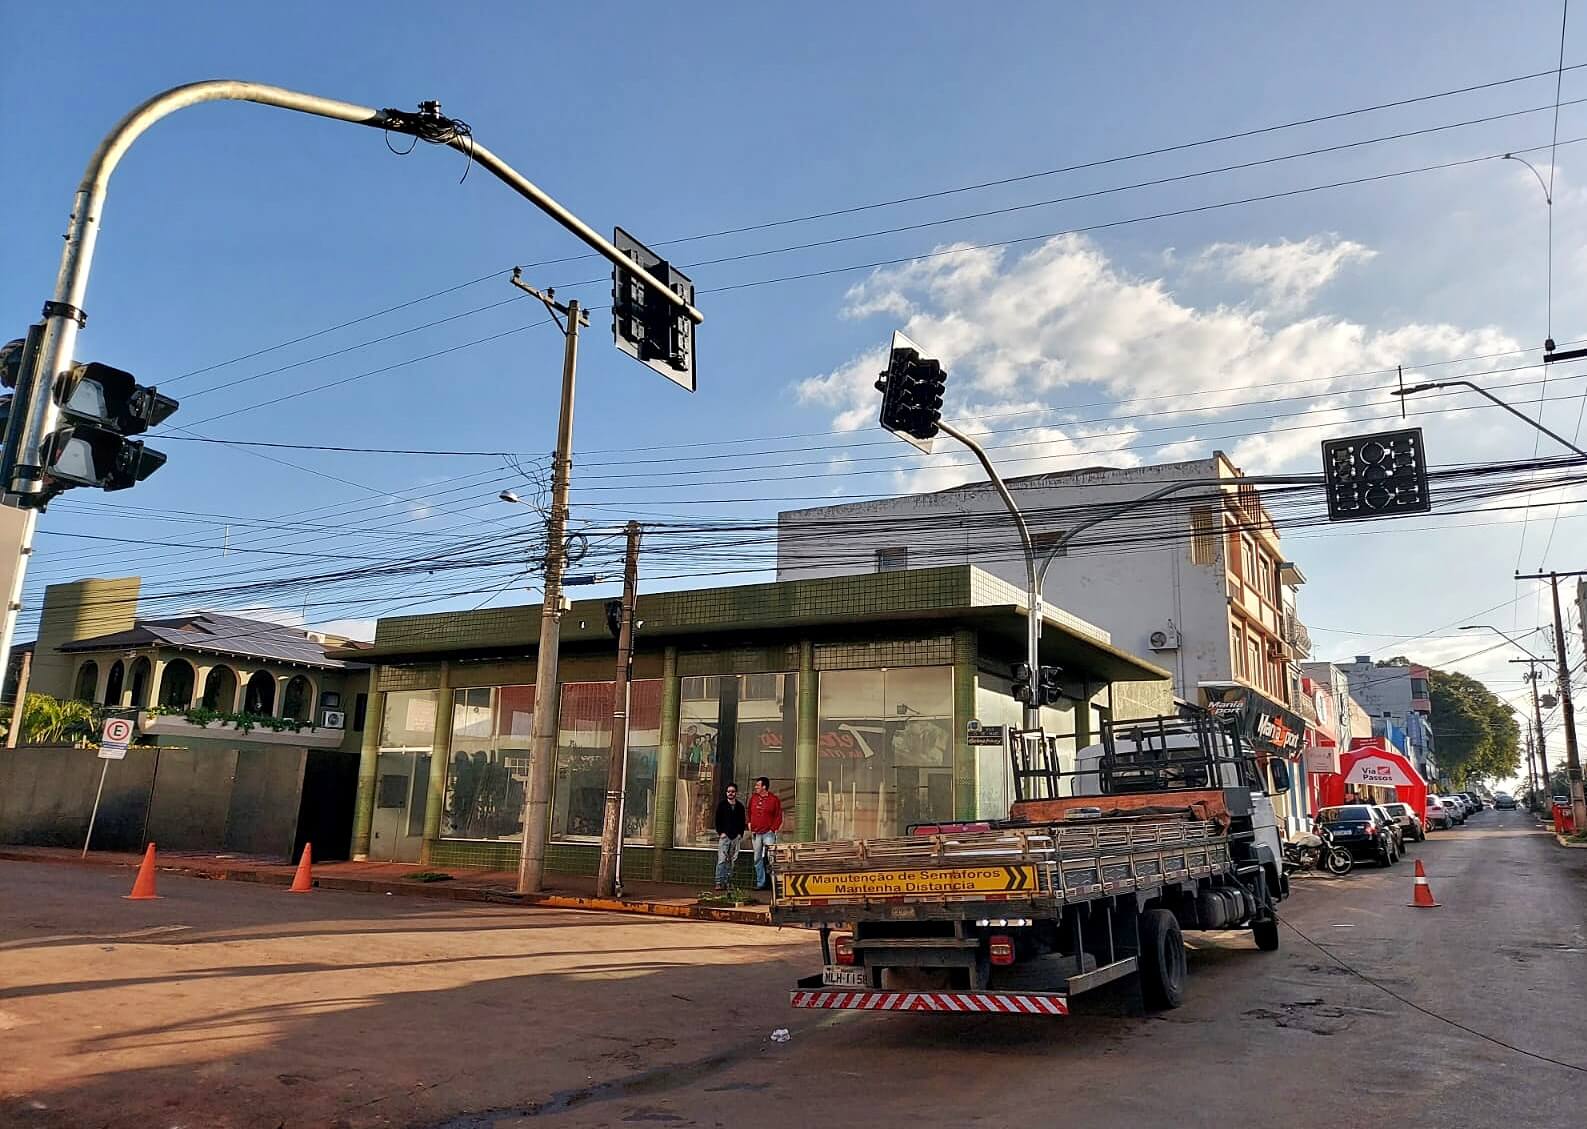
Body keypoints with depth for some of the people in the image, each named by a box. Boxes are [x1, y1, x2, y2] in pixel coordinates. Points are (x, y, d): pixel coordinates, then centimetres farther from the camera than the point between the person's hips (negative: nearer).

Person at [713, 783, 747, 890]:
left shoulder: (740, 806, 11)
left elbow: (742, 822, 14)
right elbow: (717, 820, 1)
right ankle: (719, 882, -12)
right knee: (722, 860, -10)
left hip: (736, 837, 3)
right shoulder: (721, 805, 4)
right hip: (724, 836, -3)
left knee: (732, 861, 3)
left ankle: (728, 883, 7)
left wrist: (740, 834, 3)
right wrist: (721, 832, -8)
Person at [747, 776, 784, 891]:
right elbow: (749, 814, 20)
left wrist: (773, 830, -7)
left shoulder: (774, 799, -3)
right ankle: (761, 883, 13)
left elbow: (778, 816, -1)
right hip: (756, 834, 5)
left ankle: (773, 882, -7)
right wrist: (750, 829, 13)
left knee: (770, 858, -11)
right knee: (758, 859, 7)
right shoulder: (753, 798, 9)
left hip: (768, 833, -5)